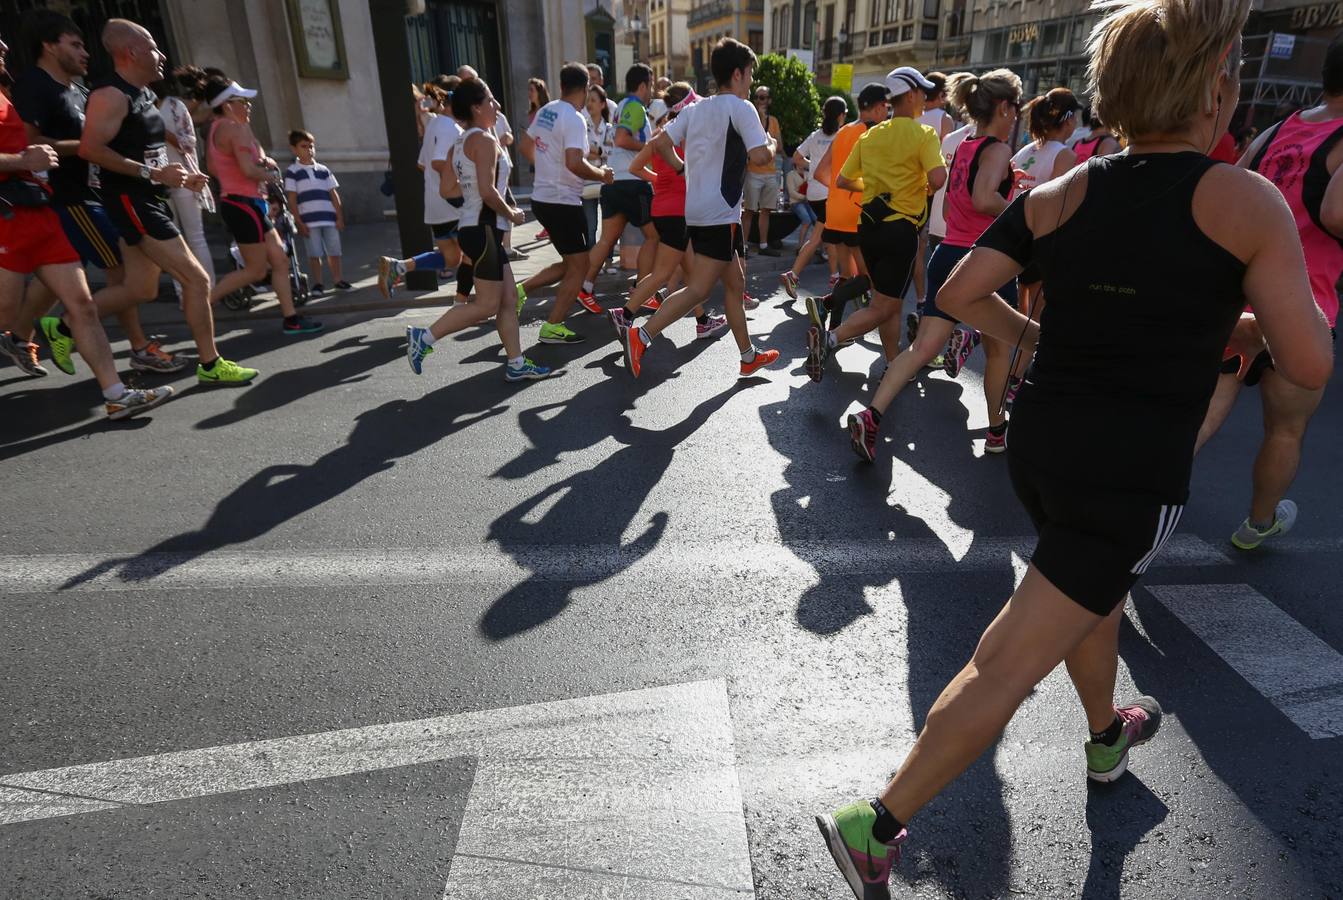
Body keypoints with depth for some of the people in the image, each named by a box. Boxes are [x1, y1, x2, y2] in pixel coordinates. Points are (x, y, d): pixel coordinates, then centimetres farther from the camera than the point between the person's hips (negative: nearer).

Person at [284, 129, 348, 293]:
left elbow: (334, 195, 11)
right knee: (314, 254, 0)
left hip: (329, 218, 3)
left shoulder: (324, 170, 12)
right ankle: (317, 283, 9)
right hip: (309, 220, -3)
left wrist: (340, 217, 4)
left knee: (334, 251, 5)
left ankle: (338, 280, 16)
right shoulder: (292, 172, 2)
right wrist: (299, 223, -8)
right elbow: (292, 200, -1)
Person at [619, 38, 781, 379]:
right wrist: (773, 144, 3)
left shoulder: (695, 108, 13)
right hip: (721, 214, -9)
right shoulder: (740, 107, -8)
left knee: (734, 284, 15)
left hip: (696, 210, 9)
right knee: (698, 289, -9)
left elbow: (660, 143, 9)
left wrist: (683, 168, 20)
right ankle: (641, 336, -16)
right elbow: (759, 156, -17)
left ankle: (749, 356, 22)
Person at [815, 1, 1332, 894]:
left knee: (1101, 594, 32)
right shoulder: (1244, 200, -11)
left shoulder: (1061, 194, 1)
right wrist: (1233, 315, 10)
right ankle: (876, 826, 5)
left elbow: (960, 294, 1)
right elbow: (1310, 366, -10)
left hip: (1042, 443, 6)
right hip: (1133, 477, -6)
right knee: (1007, 666, -2)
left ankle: (1107, 738, 57)